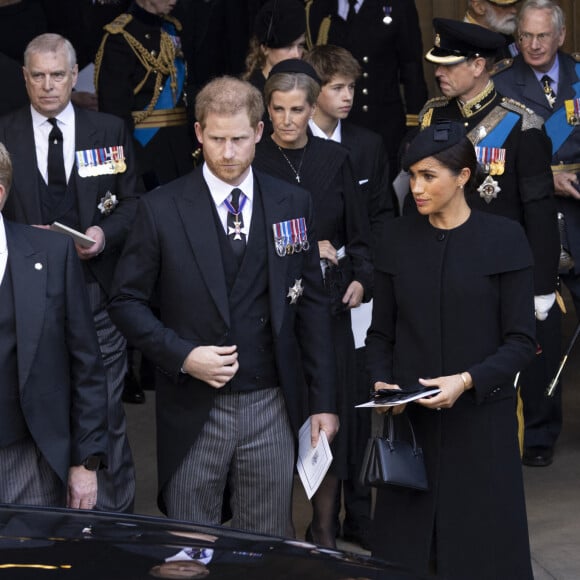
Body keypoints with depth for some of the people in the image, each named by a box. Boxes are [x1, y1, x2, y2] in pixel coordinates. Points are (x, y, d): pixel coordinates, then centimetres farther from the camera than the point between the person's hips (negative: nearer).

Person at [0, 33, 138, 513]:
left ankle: (114, 512, 15)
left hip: (96, 288, 0)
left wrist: (104, 233, -11)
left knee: (106, 411, 3)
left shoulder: (110, 131, 4)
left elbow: (131, 204, 7)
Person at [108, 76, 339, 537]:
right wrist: (182, 355, -14)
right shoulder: (161, 209, -3)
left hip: (272, 409, 2)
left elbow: (313, 305, 7)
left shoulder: (293, 205, 4)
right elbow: (127, 301, 1)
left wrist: (324, 402, 4)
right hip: (194, 408, -1)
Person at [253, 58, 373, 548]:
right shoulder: (252, 162, -2)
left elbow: (358, 236, 11)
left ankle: (325, 530, 15)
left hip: (329, 305, 2)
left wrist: (360, 279, -5)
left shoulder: (335, 159, 6)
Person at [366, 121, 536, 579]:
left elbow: (522, 341, -5)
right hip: (411, 419, 3)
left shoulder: (504, 239, -4)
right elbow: (381, 332, 11)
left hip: (482, 418, -3)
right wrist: (381, 381, -7)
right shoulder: (399, 239, 6)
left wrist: (468, 380, -19)